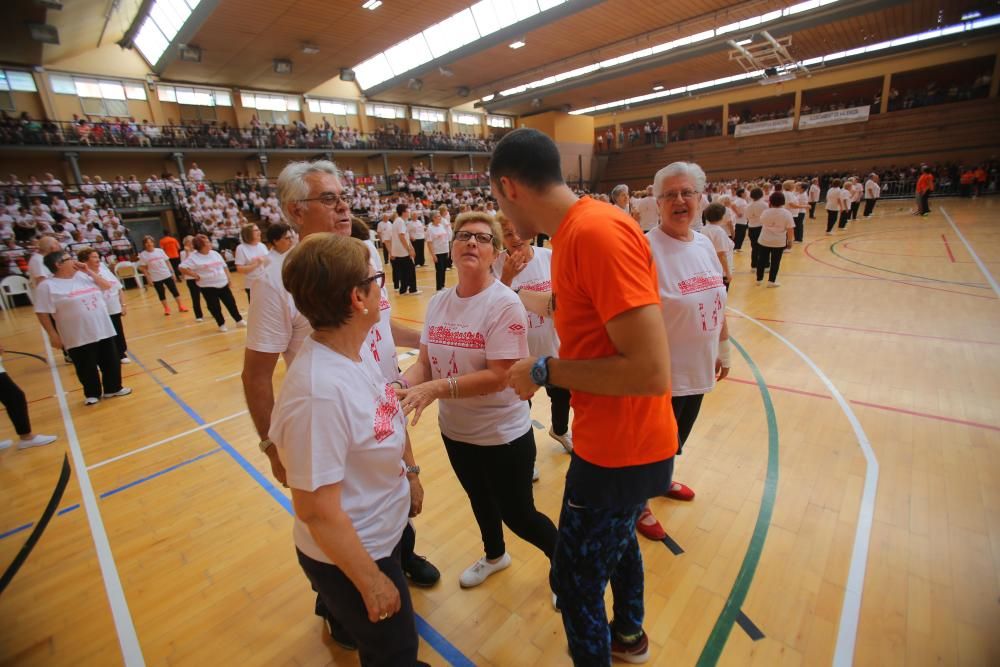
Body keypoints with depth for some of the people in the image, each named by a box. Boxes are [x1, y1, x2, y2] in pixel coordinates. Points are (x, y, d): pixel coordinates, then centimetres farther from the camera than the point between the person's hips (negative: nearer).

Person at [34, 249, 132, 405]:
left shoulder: (83, 276, 7)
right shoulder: (48, 286, -10)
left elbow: (107, 286, 7)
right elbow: (42, 313, -10)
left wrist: (88, 271, -3)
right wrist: (53, 335, -12)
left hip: (104, 331, 5)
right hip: (79, 338, -5)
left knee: (112, 362, 13)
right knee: (87, 368, 7)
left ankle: (113, 388, 30)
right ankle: (92, 394, 26)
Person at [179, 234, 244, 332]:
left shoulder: (215, 253, 7)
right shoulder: (193, 257, -11)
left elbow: (224, 266, 14)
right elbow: (182, 268, -16)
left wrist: (228, 278, 11)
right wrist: (196, 276, -14)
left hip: (223, 284, 4)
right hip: (208, 287, -4)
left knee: (231, 303, 9)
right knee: (215, 307, 5)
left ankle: (239, 320, 21)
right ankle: (222, 324, 20)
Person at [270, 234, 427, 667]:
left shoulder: (358, 349, -10)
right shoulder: (319, 391, -36)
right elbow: (316, 510, -28)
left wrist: (410, 474, 13)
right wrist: (371, 581, -16)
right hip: (348, 555, -7)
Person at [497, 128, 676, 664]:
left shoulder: (597, 232, -26)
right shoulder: (576, 230, 4)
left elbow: (651, 371, -29)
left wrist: (544, 370, -21)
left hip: (620, 450, -10)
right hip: (619, 440, 10)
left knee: (576, 581, 11)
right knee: (617, 538, 30)